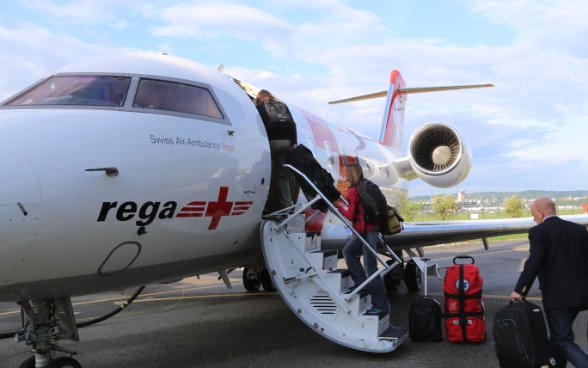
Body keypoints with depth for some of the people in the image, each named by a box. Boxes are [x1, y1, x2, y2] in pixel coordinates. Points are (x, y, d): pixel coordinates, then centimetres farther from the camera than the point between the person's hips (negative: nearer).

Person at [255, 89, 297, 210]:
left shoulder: (259, 107, 12)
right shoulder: (283, 106, 23)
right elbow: (292, 124, 12)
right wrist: (294, 142, 8)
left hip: (270, 142, -4)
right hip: (286, 142, 4)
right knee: (283, 175, 5)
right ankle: (287, 205, -3)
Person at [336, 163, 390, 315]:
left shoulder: (353, 191, -14)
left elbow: (350, 216, -13)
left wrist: (339, 206, 2)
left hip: (365, 231, -10)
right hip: (372, 227, 10)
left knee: (370, 268, -6)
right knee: (348, 251, 23)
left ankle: (381, 305, -2)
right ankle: (362, 283, 23)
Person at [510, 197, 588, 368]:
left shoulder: (539, 232, -9)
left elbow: (533, 263, -19)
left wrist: (519, 290, -15)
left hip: (557, 296, -7)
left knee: (562, 340, -1)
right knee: (558, 335, 21)